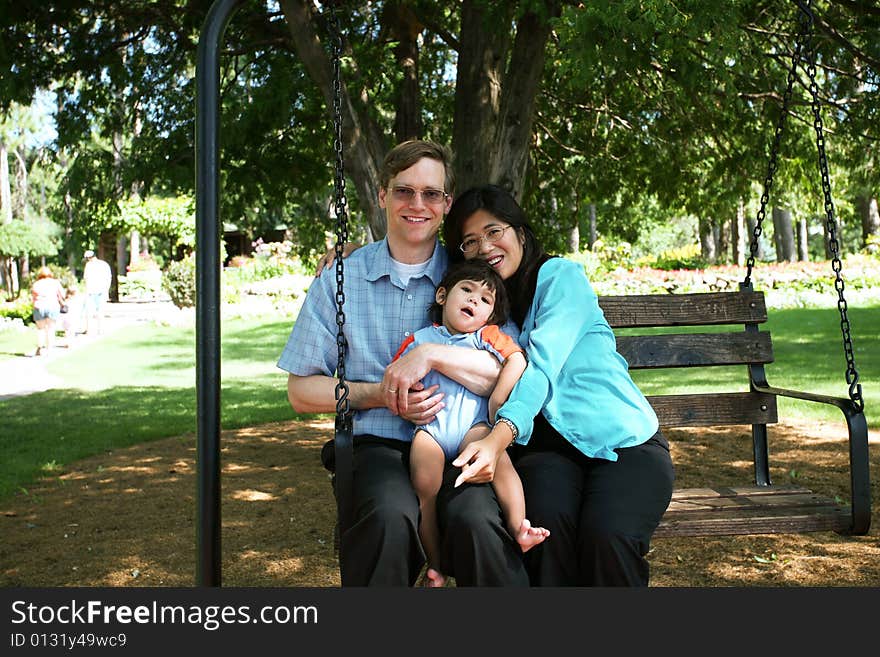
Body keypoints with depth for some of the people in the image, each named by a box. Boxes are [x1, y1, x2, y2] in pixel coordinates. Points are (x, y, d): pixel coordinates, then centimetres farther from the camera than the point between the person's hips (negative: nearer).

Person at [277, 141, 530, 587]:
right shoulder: (339, 280, 9)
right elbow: (301, 391, 9)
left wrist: (433, 355, -17)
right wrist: (379, 395, -7)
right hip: (377, 446, 0)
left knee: (476, 521, -34)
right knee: (391, 517, -34)